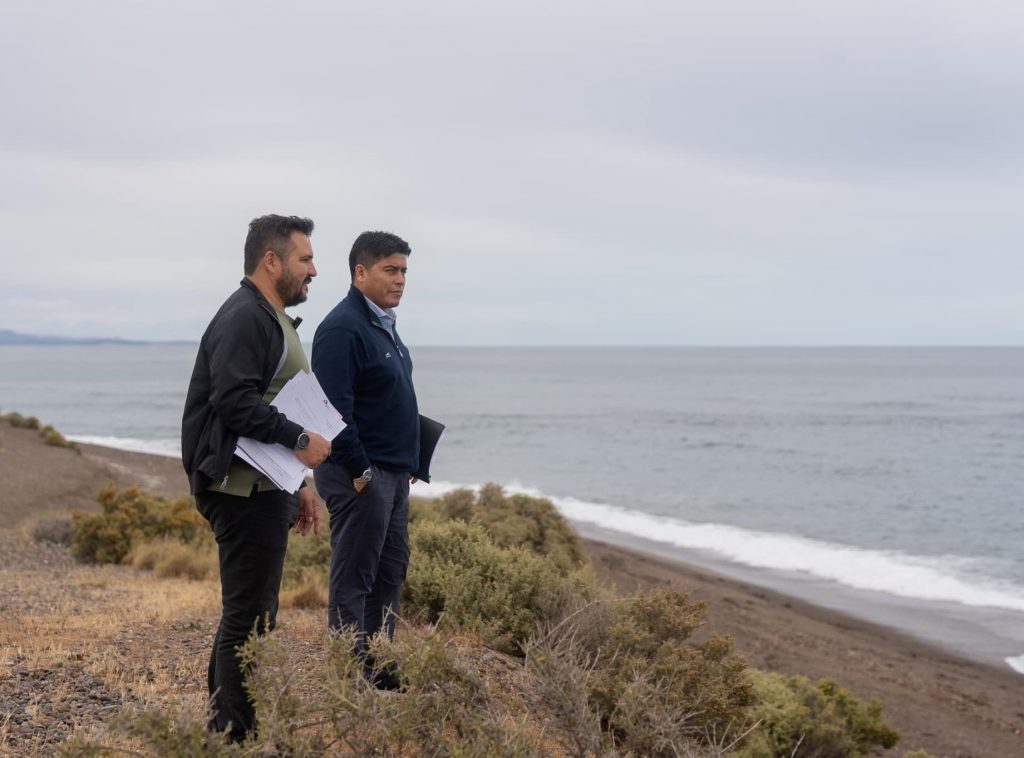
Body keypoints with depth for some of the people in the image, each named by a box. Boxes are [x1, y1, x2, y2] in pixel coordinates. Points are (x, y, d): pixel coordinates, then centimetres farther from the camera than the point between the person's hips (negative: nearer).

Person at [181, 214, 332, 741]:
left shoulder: (271, 320, 21)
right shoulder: (243, 318, -14)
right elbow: (235, 401, -26)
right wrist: (300, 440, -24)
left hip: (267, 490, 11)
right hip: (246, 493, -11)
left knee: (254, 612, 16)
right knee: (247, 617, -6)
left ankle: (225, 722, 26)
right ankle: (236, 733, 0)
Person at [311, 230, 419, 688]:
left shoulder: (383, 325, 16)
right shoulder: (342, 328, -16)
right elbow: (335, 408, -22)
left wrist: (406, 466, 19)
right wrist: (359, 471, -22)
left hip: (393, 473, 10)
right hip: (361, 474, -10)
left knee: (389, 573, 14)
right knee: (353, 579, -4)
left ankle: (380, 669, 23)